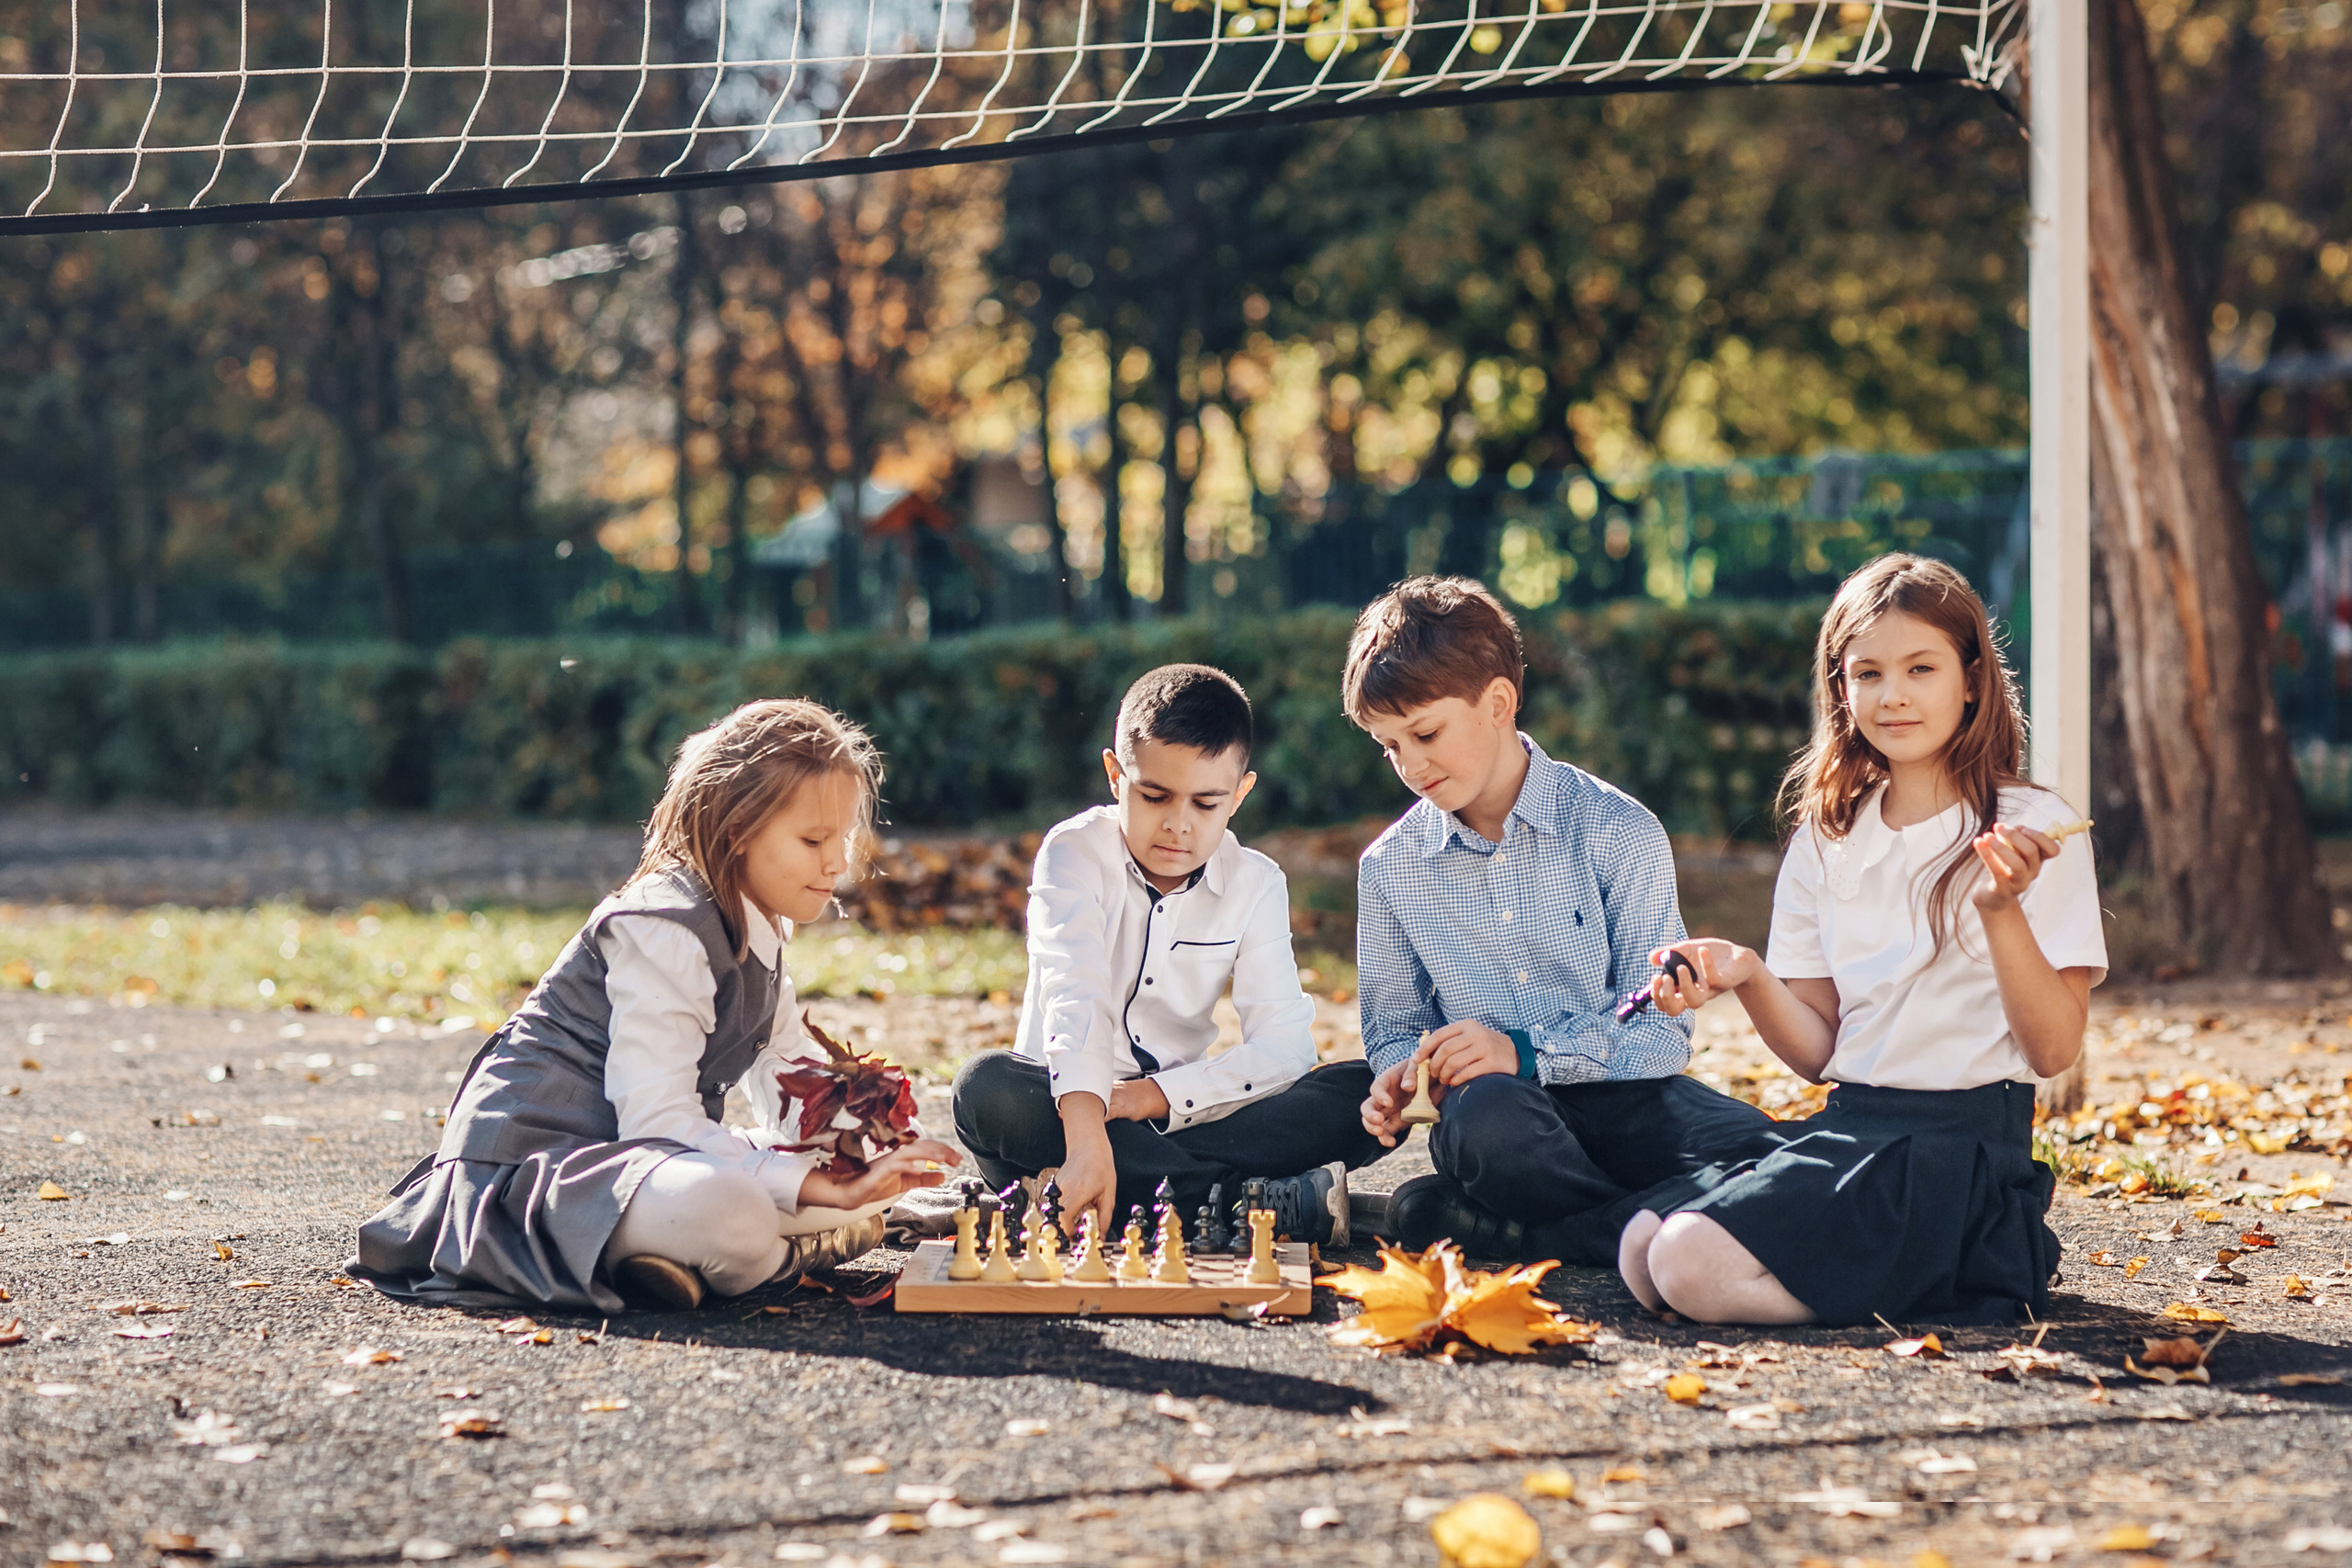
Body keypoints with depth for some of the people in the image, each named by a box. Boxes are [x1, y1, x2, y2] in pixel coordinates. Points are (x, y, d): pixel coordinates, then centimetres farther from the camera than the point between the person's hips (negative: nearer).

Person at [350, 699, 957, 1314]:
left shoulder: (762, 928, 11)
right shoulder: (662, 934, -20)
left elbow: (787, 1090, 18)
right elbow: (658, 1119, -27)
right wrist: (825, 1187, -30)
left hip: (639, 1155, 11)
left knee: (867, 1185, 5)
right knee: (732, 1218, -41)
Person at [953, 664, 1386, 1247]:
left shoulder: (1256, 885, 0)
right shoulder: (1076, 851, -10)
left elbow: (1285, 1045, -10)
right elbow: (1073, 992, -28)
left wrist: (1158, 1093, -25)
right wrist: (1086, 1131, -45)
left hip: (1182, 1108, 2)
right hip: (1064, 1102, -2)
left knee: (1365, 1094, -17)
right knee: (986, 1088, -37)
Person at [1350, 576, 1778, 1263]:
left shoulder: (1618, 833, -2)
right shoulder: (1389, 867, 8)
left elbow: (1662, 1029, -7)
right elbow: (1395, 1024, 18)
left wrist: (1527, 1051, -21)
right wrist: (1399, 1077, -7)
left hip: (1619, 1091, 0)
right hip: (1497, 1100, 0)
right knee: (1485, 1114, -40)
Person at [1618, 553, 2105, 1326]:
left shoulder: (2031, 830, -3)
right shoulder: (1827, 840, 13)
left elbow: (2054, 1050, -8)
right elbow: (1818, 1050, 12)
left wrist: (2001, 910, -21)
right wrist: (1747, 977, -7)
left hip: (1964, 1140, -6)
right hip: (1847, 1124, 6)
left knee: (1698, 1266, -24)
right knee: (1642, 1251, -16)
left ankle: (1992, 1256, -5)